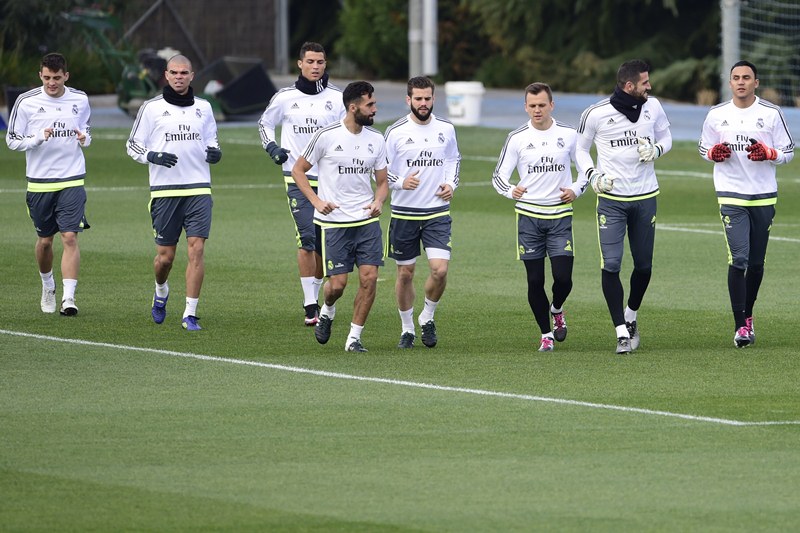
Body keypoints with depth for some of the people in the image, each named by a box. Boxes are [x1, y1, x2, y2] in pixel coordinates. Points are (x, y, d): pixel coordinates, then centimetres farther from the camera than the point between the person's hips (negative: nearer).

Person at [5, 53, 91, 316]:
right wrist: (38, 138, -19)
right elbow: (12, 140, -1)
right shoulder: (26, 102, -5)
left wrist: (84, 139, -5)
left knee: (70, 237, -13)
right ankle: (47, 286, 37)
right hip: (39, 182, 0)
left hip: (72, 180, 0)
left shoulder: (80, 100, 2)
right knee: (45, 240, 11)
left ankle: (69, 298, -16)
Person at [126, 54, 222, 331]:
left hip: (198, 189, 2)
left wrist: (214, 153, 0)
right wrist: (152, 156, -16)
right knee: (165, 255, 2)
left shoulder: (203, 107, 11)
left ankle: (190, 314, -8)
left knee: (196, 248, -11)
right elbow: (133, 145, 5)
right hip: (164, 190, -2)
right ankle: (161, 293, 36)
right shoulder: (152, 108, 2)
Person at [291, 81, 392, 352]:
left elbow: (382, 181, 14)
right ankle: (327, 311, 30)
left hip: (367, 220, 4)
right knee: (338, 283, -5)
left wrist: (378, 201, -8)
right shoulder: (326, 136, -8)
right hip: (333, 222, -4)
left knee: (369, 277, -8)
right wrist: (316, 201, -11)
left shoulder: (376, 139, 5)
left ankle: (354, 338, 4)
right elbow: (298, 170, 1)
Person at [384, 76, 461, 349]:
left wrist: (451, 184, 4)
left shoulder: (446, 129, 3)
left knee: (440, 269, -13)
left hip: (437, 213, 1)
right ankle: (407, 329, 23)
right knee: (405, 273, 6)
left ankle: (428, 318, 12)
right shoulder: (395, 132, -6)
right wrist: (401, 183, -20)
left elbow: (454, 159, 21)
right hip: (404, 213, -1)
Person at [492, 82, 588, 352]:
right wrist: (510, 190, -20)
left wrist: (576, 189, -3)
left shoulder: (569, 135, 2)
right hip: (528, 216, 0)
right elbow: (499, 175, 1)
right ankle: (546, 334, 16)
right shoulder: (517, 138, 1)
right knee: (535, 281, 1)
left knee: (563, 277, -9)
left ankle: (556, 310, 24)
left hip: (560, 216, 0)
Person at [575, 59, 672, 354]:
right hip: (611, 199, -3)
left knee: (644, 266, 8)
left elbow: (666, 137, 15)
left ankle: (631, 316, 34)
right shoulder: (596, 114, -9)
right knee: (611, 265, -11)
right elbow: (581, 149, 4)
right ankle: (622, 332, -6)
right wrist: (592, 175, -13)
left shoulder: (653, 107, 0)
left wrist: (656, 149, -8)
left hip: (645, 197, 3)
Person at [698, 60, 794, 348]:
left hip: (764, 197, 1)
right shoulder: (716, 115, 5)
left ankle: (748, 316, 29)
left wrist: (768, 153, -17)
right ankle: (740, 326, -13)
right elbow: (703, 148, 15)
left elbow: (788, 152, 4)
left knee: (756, 262, 9)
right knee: (738, 259, -14)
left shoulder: (772, 114, 1)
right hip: (731, 197, -1)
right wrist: (714, 153, -8)